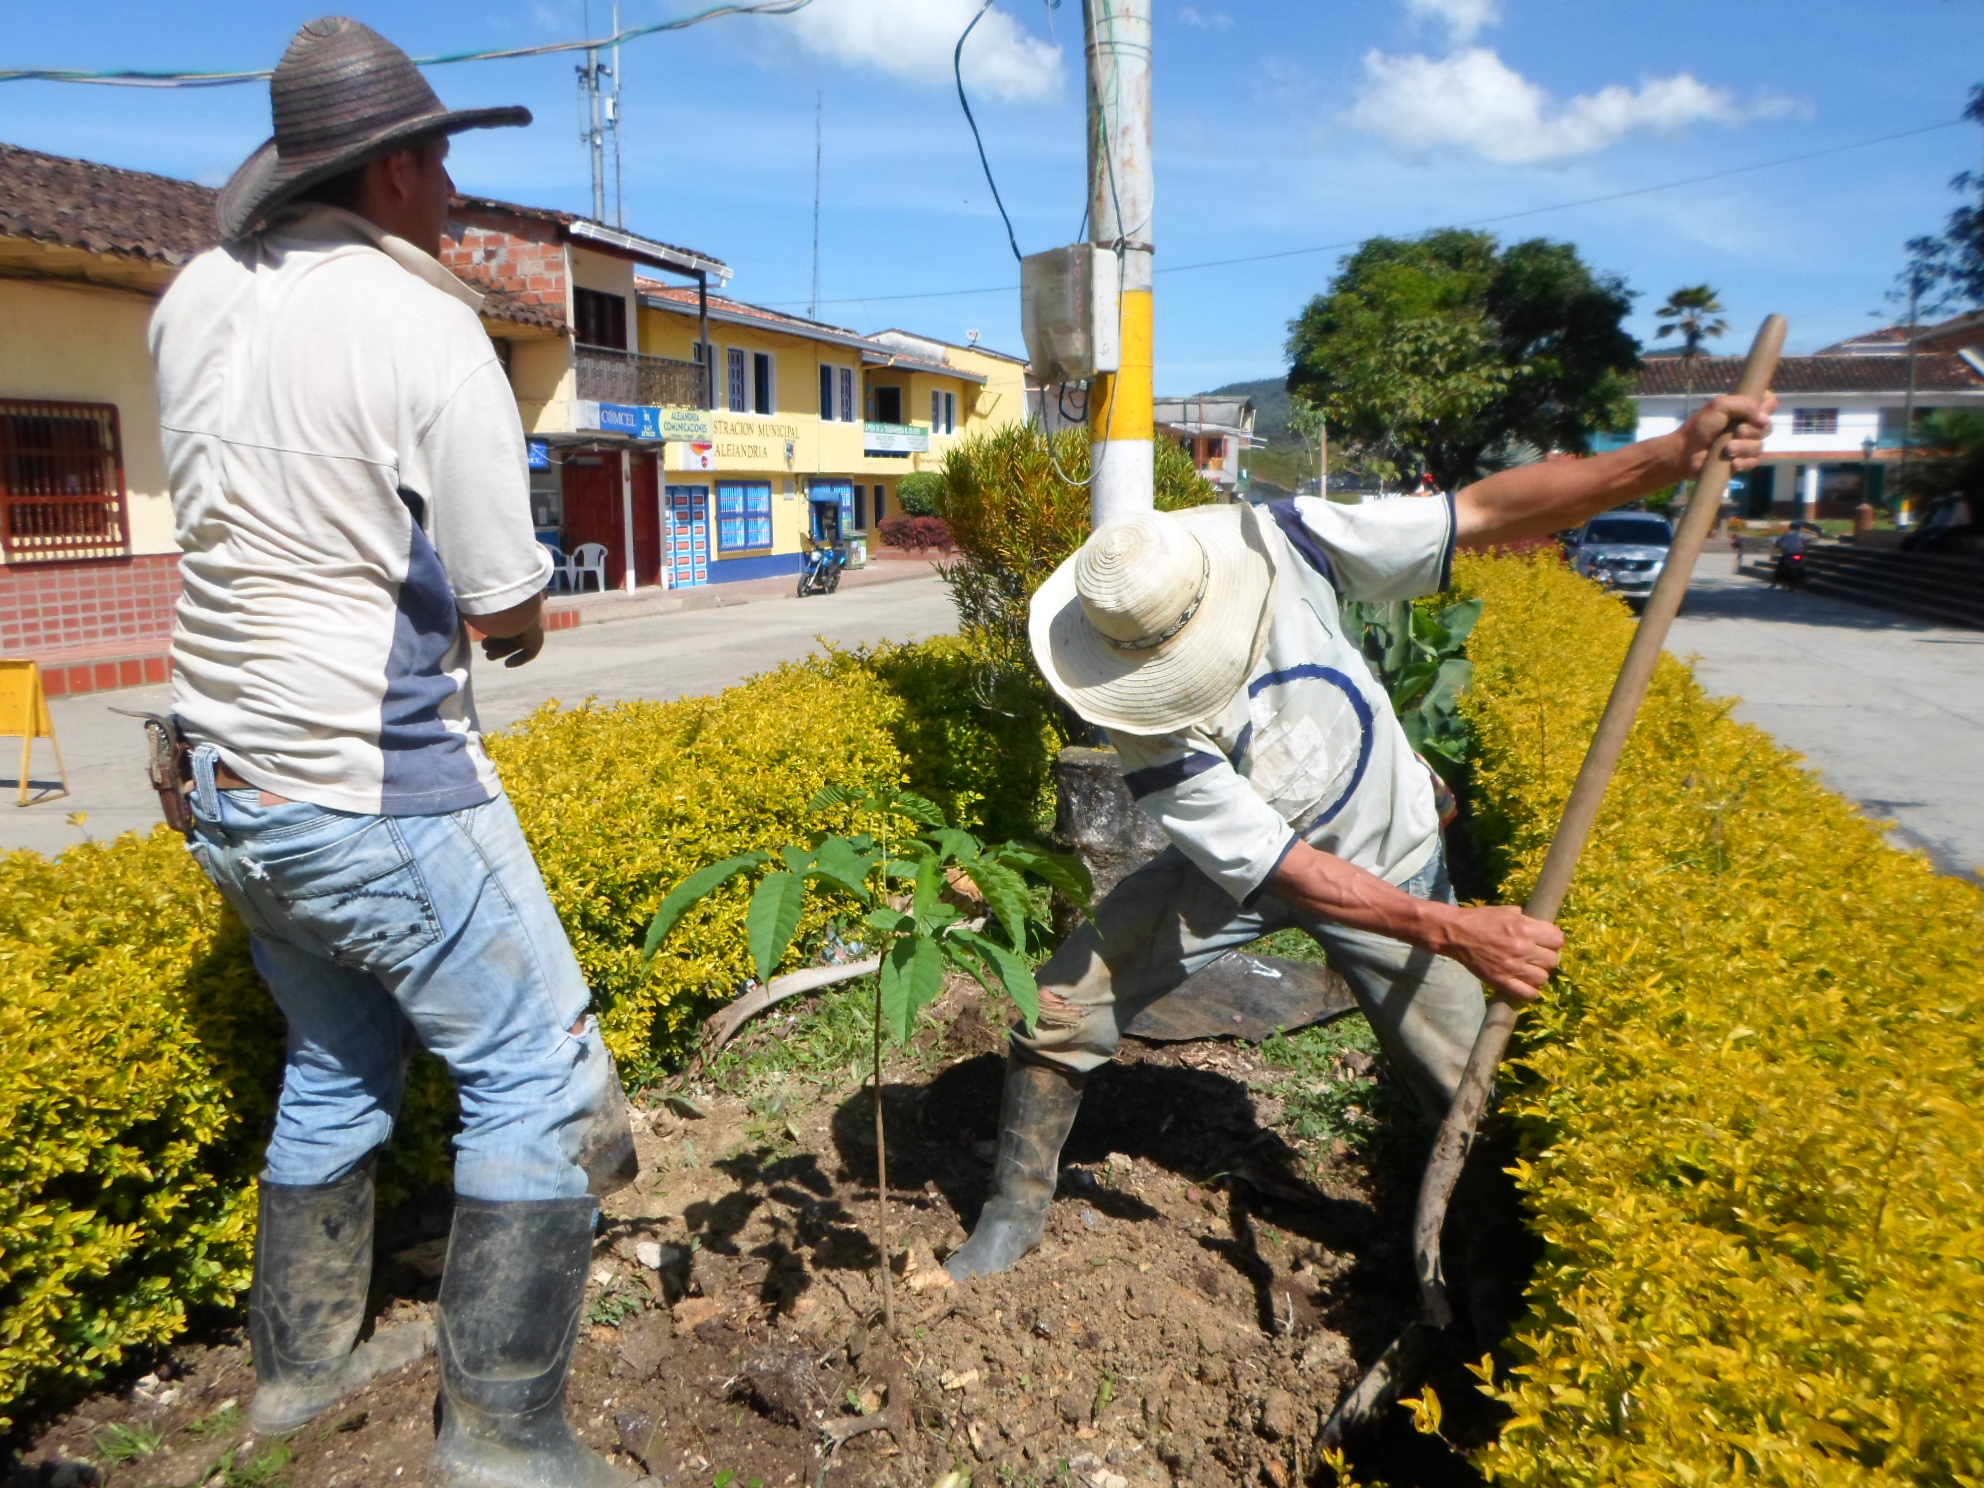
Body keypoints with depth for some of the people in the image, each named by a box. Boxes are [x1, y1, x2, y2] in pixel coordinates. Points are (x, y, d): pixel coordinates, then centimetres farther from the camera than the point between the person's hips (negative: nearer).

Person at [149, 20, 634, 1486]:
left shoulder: (195, 302, 5)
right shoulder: (426, 331, -15)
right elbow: (512, 615, -14)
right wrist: (511, 611, 11)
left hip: (232, 783, 8)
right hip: (376, 796, -8)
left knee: (336, 1069, 24)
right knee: (544, 1079, 4)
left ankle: (302, 1363, 38)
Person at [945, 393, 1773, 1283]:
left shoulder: (1279, 545, -27)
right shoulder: (1148, 725, -31)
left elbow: (1488, 511, -23)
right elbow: (1281, 869, -31)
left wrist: (1672, 455, -32)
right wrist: (1453, 932, -38)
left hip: (1386, 859, 2)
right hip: (1239, 865, -1)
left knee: (1472, 1095, 1)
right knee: (1061, 1010, -8)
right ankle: (1015, 1215, 16)